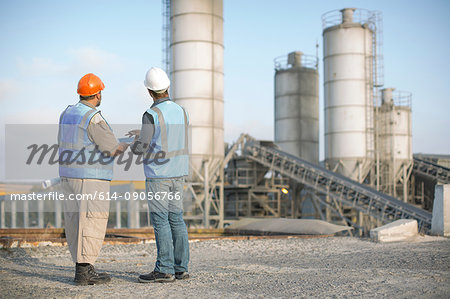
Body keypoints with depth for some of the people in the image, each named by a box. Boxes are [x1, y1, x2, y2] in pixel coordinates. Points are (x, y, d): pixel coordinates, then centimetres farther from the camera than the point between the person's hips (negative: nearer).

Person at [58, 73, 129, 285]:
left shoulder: (68, 114, 11)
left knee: (75, 222, 9)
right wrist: (128, 144, 7)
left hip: (69, 176, 9)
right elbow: (113, 150, -14)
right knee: (91, 223, -6)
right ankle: (83, 272, -7)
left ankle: (84, 267, 15)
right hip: (91, 179, -9)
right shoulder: (94, 119, -16)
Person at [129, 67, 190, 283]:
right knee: (176, 219, 9)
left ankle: (164, 270, -1)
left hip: (158, 174, -7)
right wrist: (143, 134, 28)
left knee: (160, 221, -3)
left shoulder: (151, 115, -14)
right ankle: (181, 268, 12)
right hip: (178, 173, 7)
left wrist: (133, 145, 11)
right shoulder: (180, 111, 8)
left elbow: (142, 148, -12)